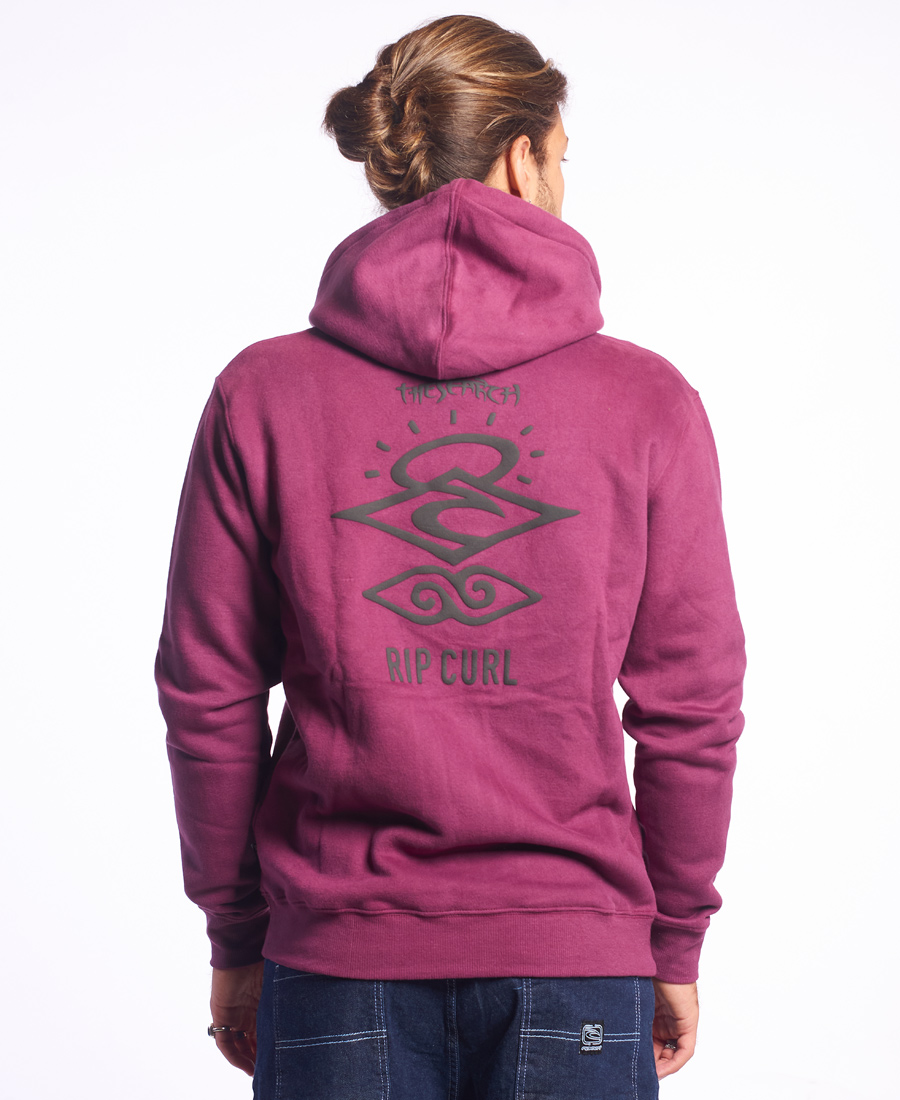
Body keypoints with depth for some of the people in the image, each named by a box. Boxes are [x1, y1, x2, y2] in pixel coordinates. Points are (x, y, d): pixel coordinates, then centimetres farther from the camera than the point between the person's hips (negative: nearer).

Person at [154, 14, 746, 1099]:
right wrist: (675, 944, 11)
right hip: (575, 953, 0)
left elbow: (209, 701, 0)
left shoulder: (262, 395, -3)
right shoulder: (646, 401, -5)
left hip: (337, 955, 1)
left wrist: (238, 938, 12)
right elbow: (690, 706, -1)